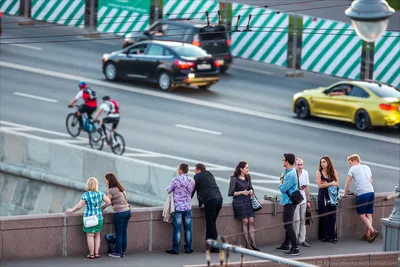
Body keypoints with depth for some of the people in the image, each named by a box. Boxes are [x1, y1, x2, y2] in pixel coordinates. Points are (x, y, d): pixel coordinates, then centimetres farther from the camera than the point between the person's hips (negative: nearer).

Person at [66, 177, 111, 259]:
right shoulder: (100, 194, -2)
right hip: (99, 217, 3)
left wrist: (71, 210, 6)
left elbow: (79, 206, -11)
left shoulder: (85, 195, -10)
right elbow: (109, 202, -4)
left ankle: (91, 254, 4)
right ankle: (96, 253, 13)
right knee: (97, 235, 14)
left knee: (90, 236, 2)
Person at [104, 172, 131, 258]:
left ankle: (118, 252, 7)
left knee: (119, 234, 1)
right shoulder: (121, 188, 13)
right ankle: (123, 252, 14)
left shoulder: (111, 190, -10)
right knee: (124, 233, 11)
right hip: (127, 211, 7)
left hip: (120, 213, -7)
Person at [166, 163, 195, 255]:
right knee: (188, 228, 10)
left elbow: (169, 191, -1)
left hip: (178, 207, -4)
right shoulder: (192, 181, 1)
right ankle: (188, 248, 13)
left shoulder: (176, 180, -11)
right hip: (188, 207, 4)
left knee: (177, 229, 0)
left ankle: (175, 249, 2)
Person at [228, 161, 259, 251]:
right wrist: (242, 192, -13)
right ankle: (247, 244, -6)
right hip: (239, 202, -6)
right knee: (245, 221, -10)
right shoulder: (234, 179, -8)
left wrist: (250, 191, 1)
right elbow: (230, 193, -8)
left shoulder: (248, 177, 11)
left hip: (248, 201, 6)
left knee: (251, 221, -4)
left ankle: (253, 244, -5)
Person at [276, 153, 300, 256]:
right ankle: (286, 245, 31)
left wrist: (281, 182, -2)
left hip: (289, 202, -10)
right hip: (288, 201, 10)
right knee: (287, 225, 19)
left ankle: (295, 248, -10)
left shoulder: (291, 174, -21)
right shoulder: (288, 172, 10)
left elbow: (283, 188, -20)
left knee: (288, 225, -9)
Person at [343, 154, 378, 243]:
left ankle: (373, 231, -15)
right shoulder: (367, 168, 21)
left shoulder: (353, 169, 3)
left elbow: (348, 182, 4)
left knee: (361, 215, -2)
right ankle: (368, 234, 8)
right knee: (368, 214, 9)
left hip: (362, 194, -6)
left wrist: (345, 194, 14)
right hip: (371, 192, 6)